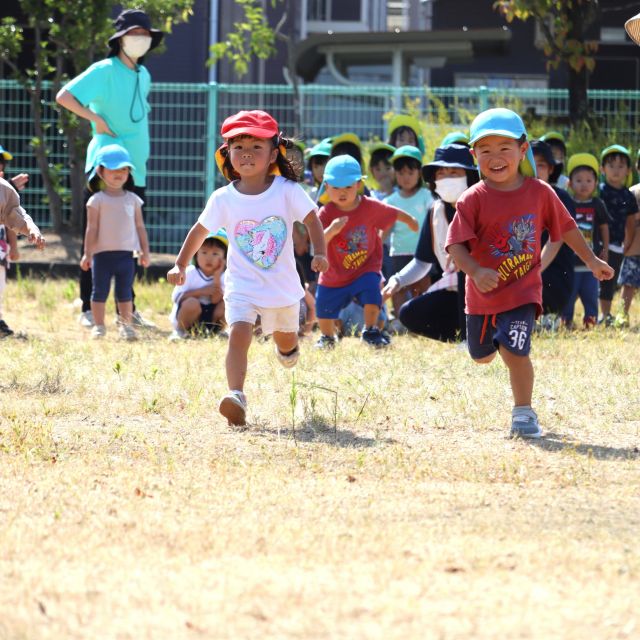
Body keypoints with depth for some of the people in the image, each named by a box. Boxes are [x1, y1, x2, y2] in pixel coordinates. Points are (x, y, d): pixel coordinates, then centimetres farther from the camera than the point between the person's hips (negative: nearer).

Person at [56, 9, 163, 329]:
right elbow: (64, 96, -16)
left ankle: (128, 310, 16)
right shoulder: (104, 71, -8)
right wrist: (97, 119, -17)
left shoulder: (143, 75, 14)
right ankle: (88, 310, 0)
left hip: (136, 171, 7)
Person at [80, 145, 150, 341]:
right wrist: (87, 253, -7)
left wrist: (145, 251, 8)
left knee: (125, 293, 5)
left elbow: (140, 226, 12)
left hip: (126, 253, 2)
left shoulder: (133, 200, 8)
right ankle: (98, 326, 8)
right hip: (103, 253, -2)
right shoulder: (97, 200, -2)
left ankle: (126, 325, 11)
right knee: (100, 291, 3)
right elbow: (92, 228, -3)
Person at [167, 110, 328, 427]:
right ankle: (236, 396, -34)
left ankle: (287, 349, 59)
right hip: (242, 285, -1)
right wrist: (180, 265, 3)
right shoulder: (223, 199, -6)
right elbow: (200, 230, 5)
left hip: (282, 284, 1)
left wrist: (320, 253, -21)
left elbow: (311, 219, -6)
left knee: (286, 342, 20)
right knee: (239, 334, -24)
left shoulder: (287, 191, -10)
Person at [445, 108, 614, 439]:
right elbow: (456, 245, -19)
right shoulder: (473, 200, -14)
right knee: (482, 356, 20)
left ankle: (523, 413, 2)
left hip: (522, 290, -1)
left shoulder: (540, 192, -6)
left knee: (515, 352, -19)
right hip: (483, 294, 1)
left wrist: (591, 260, 16)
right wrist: (476, 272, -37)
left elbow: (566, 228, 9)